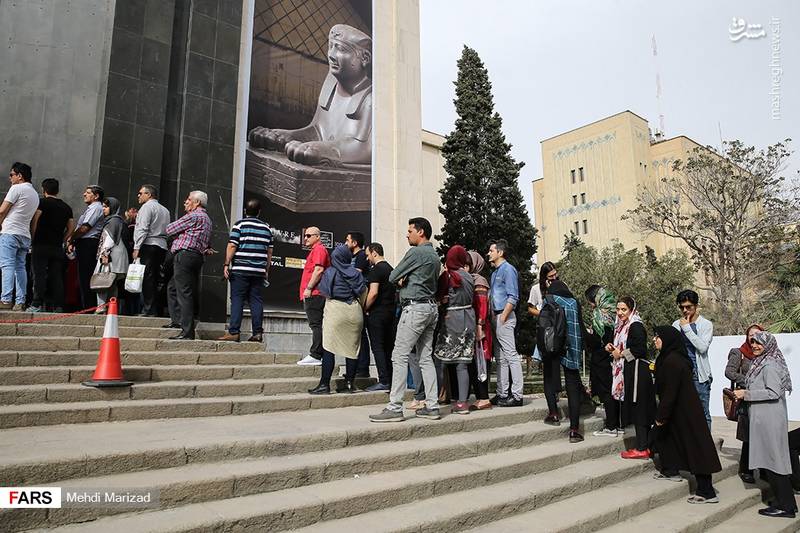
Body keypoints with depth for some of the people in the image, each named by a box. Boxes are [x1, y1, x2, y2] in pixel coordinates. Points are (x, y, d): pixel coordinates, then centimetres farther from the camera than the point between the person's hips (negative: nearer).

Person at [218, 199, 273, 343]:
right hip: (259, 271, 4)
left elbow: (232, 246, -8)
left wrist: (226, 264, -3)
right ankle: (257, 333, 3)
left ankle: (233, 332, -5)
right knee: (256, 300, 5)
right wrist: (266, 270, 21)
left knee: (237, 300, -2)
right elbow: (269, 252, 14)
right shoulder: (266, 228, 12)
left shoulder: (239, 225, -1)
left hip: (240, 270, -4)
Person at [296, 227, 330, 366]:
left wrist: (308, 288, -19)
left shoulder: (319, 249, -7)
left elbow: (319, 270, -20)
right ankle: (318, 355, 15)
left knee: (316, 324, -11)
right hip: (314, 295, 11)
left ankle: (315, 356, -12)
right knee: (316, 325, 11)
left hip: (314, 294, -11)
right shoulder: (315, 250, 25)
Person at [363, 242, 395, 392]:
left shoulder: (376, 269, -11)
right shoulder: (390, 268, 16)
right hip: (391, 311, 8)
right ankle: (390, 381, 13)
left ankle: (383, 381, -8)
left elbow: (373, 293, -20)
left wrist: (365, 308, -10)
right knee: (388, 347, 11)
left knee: (377, 347, -5)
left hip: (378, 312, -8)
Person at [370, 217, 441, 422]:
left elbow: (393, 277, -7)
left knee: (400, 356, -8)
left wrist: (401, 280, 14)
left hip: (415, 307, -9)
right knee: (425, 358, 10)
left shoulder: (416, 252, -10)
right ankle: (432, 406, 11)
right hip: (431, 307, 9)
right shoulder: (435, 256, 19)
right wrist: (406, 280, 7)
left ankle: (394, 408, -9)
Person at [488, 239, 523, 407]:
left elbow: (513, 297, -15)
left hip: (505, 317, -10)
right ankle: (502, 394, 17)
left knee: (511, 356, -8)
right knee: (500, 358, 11)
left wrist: (503, 317, -17)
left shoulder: (508, 269, -8)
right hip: (497, 317, 10)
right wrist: (494, 316, 14)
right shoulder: (495, 272, 21)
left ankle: (517, 395, -6)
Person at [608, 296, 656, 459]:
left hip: (637, 371, -10)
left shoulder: (636, 327, -13)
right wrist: (613, 349, 7)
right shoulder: (622, 326, 16)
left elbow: (640, 350, -22)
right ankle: (646, 445, 19)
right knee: (634, 409, 12)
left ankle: (642, 449, 1)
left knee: (638, 409, -5)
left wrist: (621, 353, -13)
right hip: (628, 371, 10)